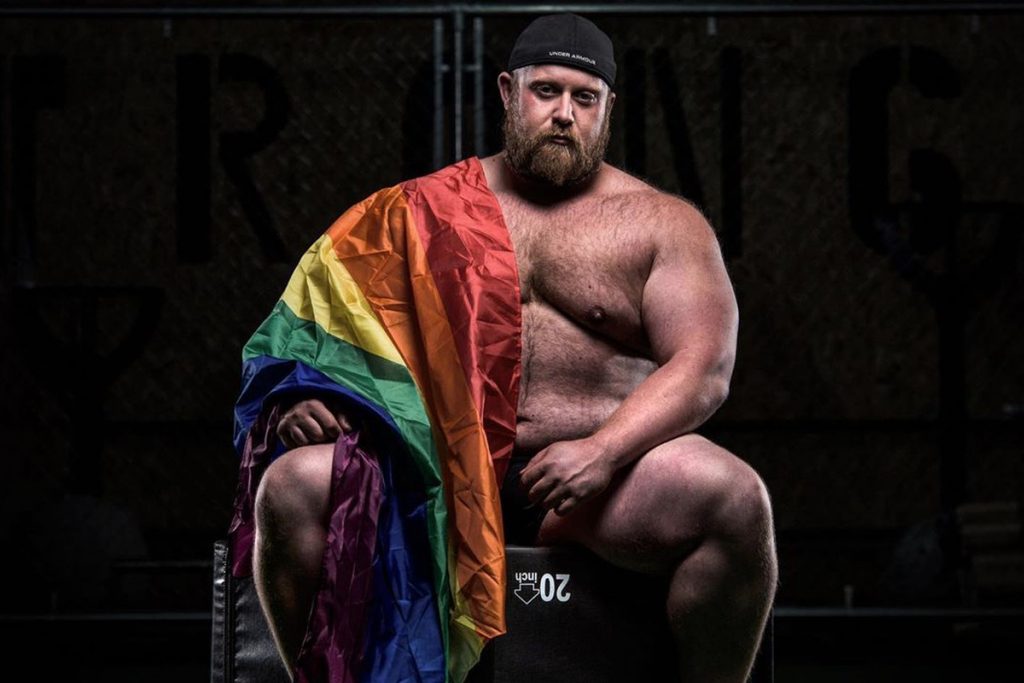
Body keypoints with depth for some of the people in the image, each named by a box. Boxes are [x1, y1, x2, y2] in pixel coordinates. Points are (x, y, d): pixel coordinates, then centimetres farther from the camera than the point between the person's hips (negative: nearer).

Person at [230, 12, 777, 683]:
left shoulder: (663, 222, 11)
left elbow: (704, 368, -1)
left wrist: (603, 452, -19)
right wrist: (309, 395, -8)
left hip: (601, 476, -1)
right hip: (439, 469, 1)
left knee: (736, 498, -31)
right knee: (291, 488, -26)